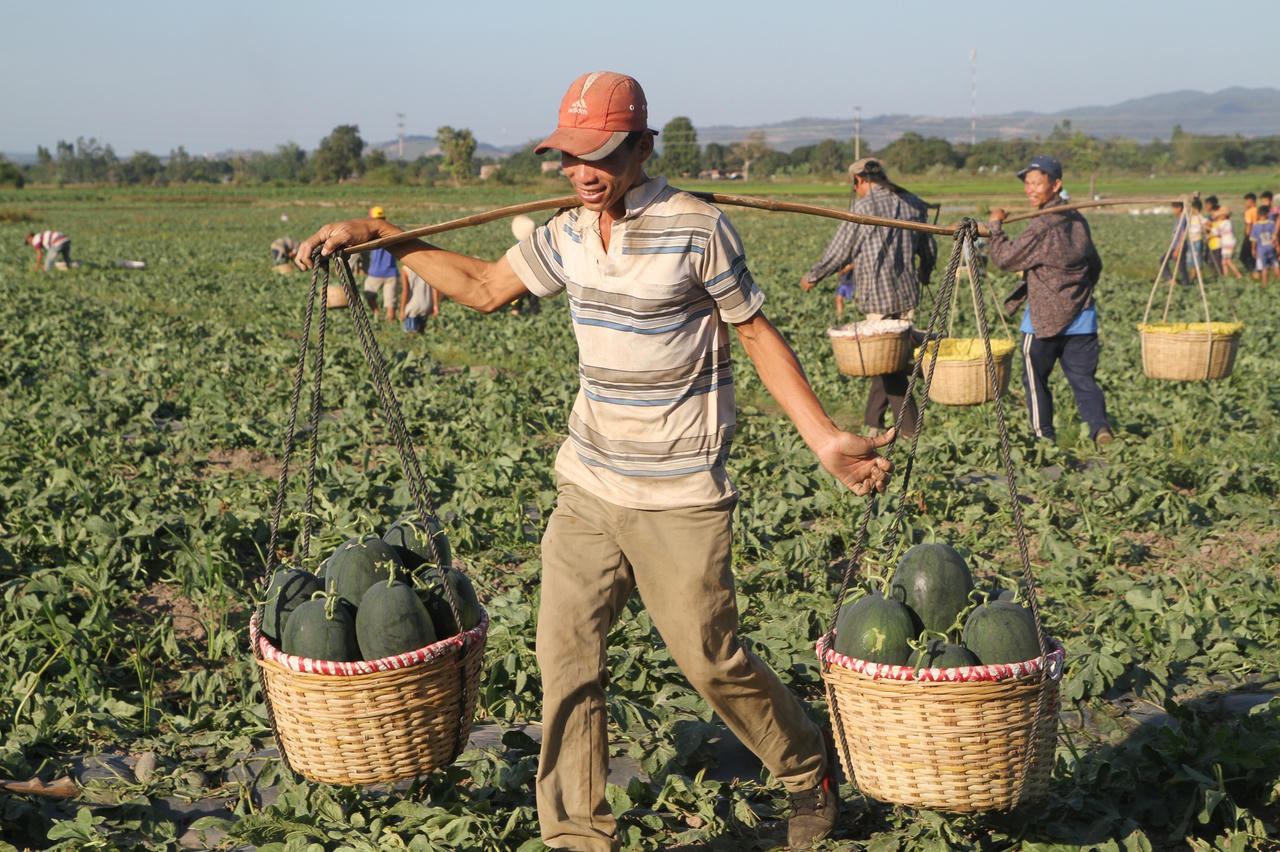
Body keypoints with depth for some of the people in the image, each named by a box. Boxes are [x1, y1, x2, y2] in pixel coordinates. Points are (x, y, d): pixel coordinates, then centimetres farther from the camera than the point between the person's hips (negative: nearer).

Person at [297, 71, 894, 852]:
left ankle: (811, 769, 31)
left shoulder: (696, 228, -12)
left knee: (710, 658, 3)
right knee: (566, 655, 1)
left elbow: (759, 334, -5)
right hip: (588, 486, 5)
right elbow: (485, 286, 17)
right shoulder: (569, 233, 6)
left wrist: (826, 438, -10)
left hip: (680, 496, -5)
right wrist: (377, 235, 13)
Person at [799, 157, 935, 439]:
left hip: (877, 297, -6)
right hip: (908, 294, 6)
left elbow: (839, 252, -5)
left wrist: (812, 276, 11)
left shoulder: (863, 207, -10)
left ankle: (909, 428, 3)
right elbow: (929, 251, 17)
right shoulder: (914, 204, 8)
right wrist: (922, 277, 38)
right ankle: (873, 422, 25)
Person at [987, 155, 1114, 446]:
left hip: (1043, 320, -6)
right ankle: (1100, 426, -15)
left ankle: (1043, 436, 15)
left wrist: (995, 226, -1)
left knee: (1035, 380, 10)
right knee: (1084, 379, 5)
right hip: (1081, 317, 6)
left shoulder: (1042, 227, -18)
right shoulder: (1077, 220, 8)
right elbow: (1094, 265, 19)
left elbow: (1005, 258, -14)